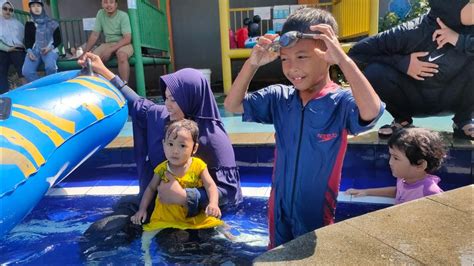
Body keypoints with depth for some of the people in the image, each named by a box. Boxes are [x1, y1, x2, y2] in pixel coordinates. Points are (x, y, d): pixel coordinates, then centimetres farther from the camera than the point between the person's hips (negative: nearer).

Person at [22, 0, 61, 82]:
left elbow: (58, 40, 7)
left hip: (50, 50, -2)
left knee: (50, 66, -37)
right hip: (34, 50, 3)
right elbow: (27, 40, 12)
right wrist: (29, 51, -9)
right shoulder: (29, 24, 17)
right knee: (26, 71, -25)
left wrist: (50, 47, -13)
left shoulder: (52, 23, 10)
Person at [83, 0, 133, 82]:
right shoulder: (100, 14, 2)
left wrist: (110, 50, -27)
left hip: (124, 44, -5)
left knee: (122, 56, -38)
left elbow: (127, 39, -19)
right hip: (108, 43, 5)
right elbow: (94, 35, 5)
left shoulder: (123, 16, -11)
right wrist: (85, 52, -4)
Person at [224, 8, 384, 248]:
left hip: (318, 215, -3)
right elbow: (232, 105, -6)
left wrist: (343, 59, -38)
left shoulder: (341, 102, -18)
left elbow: (372, 112, -39)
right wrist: (252, 63, -18)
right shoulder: (279, 97, -6)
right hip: (279, 210, 4)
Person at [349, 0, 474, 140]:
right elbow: (357, 52, -24)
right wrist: (402, 62, -31)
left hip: (452, 101, 2)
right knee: (374, 72, -28)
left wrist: (461, 40, -34)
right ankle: (402, 119, 0)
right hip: (415, 101, -2)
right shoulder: (412, 32, -25)